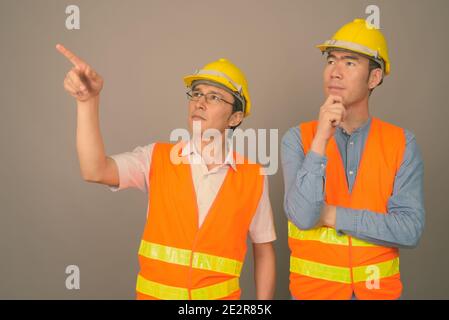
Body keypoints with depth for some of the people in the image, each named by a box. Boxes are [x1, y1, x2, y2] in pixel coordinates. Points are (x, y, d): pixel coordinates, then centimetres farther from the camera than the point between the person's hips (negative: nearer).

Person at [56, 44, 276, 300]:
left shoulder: (254, 177, -7)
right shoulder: (157, 158, -6)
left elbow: (264, 251, 0)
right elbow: (95, 171, -21)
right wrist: (88, 101, -31)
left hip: (220, 296, 0)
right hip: (155, 293, 1)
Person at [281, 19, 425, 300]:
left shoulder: (402, 143, -6)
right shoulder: (298, 139, -8)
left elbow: (410, 230, -13)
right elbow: (302, 217, -19)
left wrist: (334, 215, -15)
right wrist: (320, 140, -25)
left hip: (380, 288, 1)